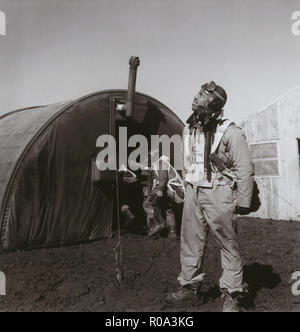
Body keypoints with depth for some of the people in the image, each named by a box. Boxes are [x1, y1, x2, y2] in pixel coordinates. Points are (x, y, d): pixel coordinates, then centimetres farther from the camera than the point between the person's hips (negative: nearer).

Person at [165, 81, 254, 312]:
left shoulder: (229, 132, -12)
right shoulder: (189, 129, 10)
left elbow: (245, 169, -11)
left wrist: (244, 202, -10)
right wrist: (188, 189, 17)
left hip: (219, 194, -6)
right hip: (193, 192, 7)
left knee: (229, 245, 4)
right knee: (191, 242, 12)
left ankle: (231, 295, 19)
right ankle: (189, 286, 28)